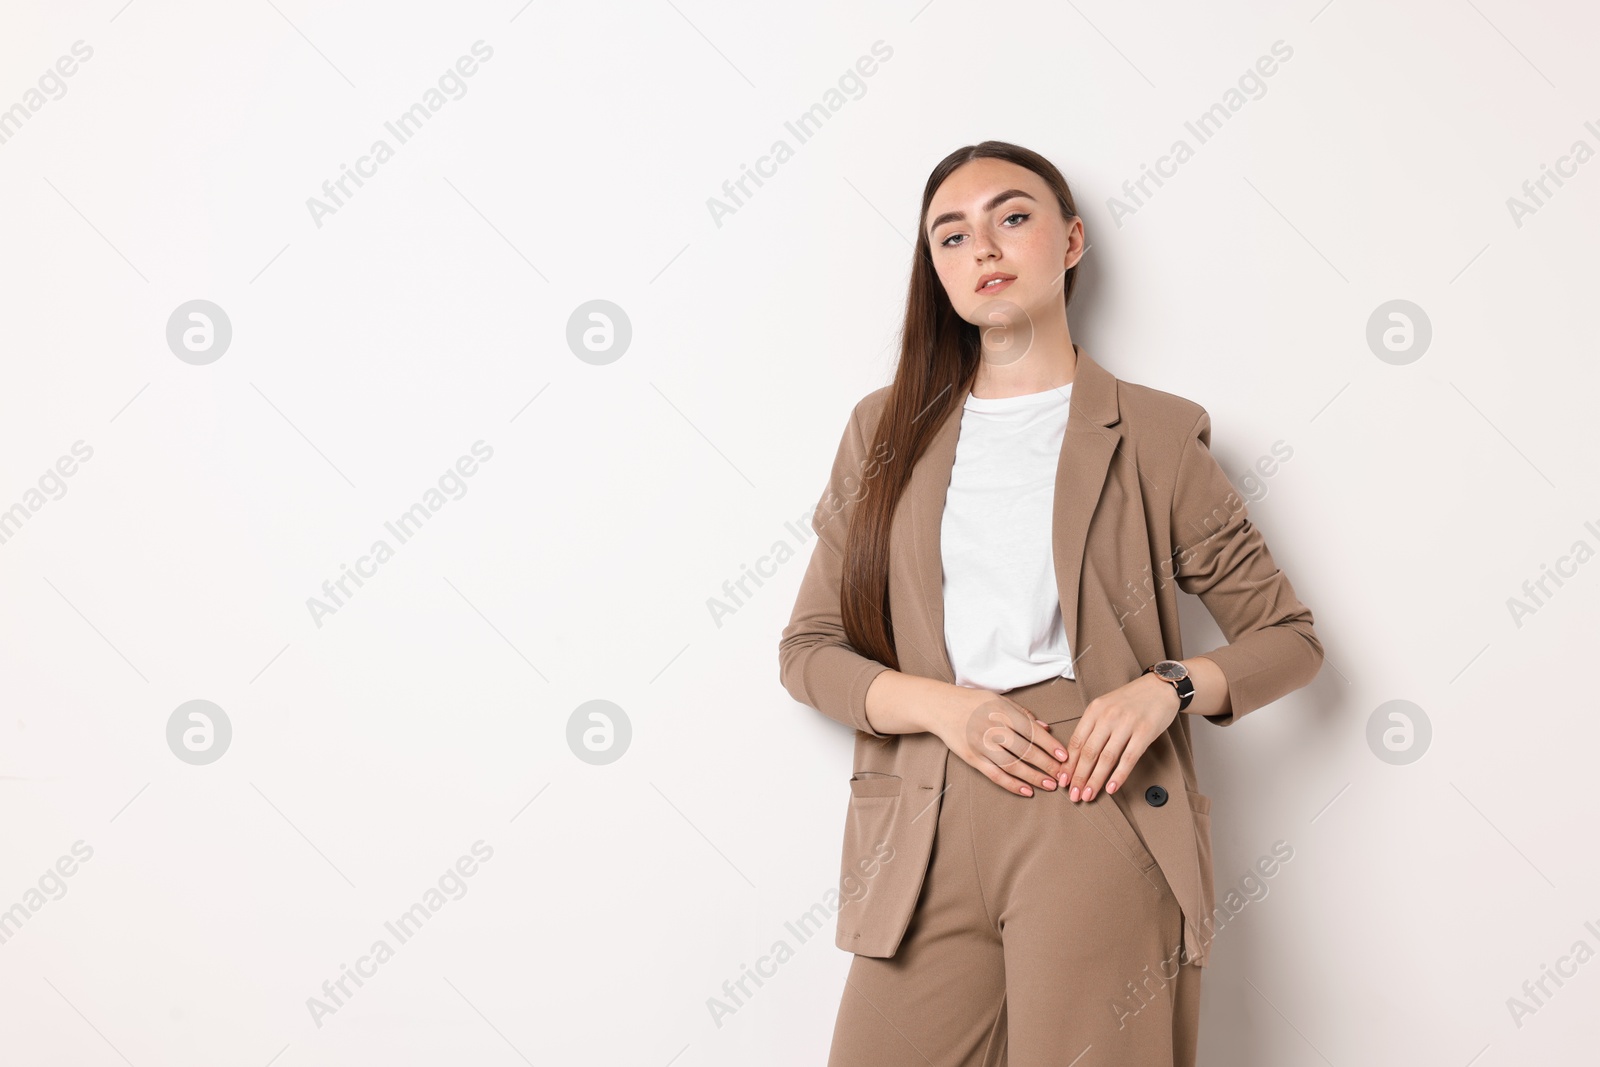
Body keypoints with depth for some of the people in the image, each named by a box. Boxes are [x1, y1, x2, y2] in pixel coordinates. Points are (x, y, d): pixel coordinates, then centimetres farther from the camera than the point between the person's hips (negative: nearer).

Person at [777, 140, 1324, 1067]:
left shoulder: (1154, 435, 7)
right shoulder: (886, 430, 13)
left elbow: (1289, 637, 11)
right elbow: (808, 648, 11)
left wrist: (1168, 686, -9)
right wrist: (943, 705, -7)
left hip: (1102, 815, -2)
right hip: (928, 830, 2)